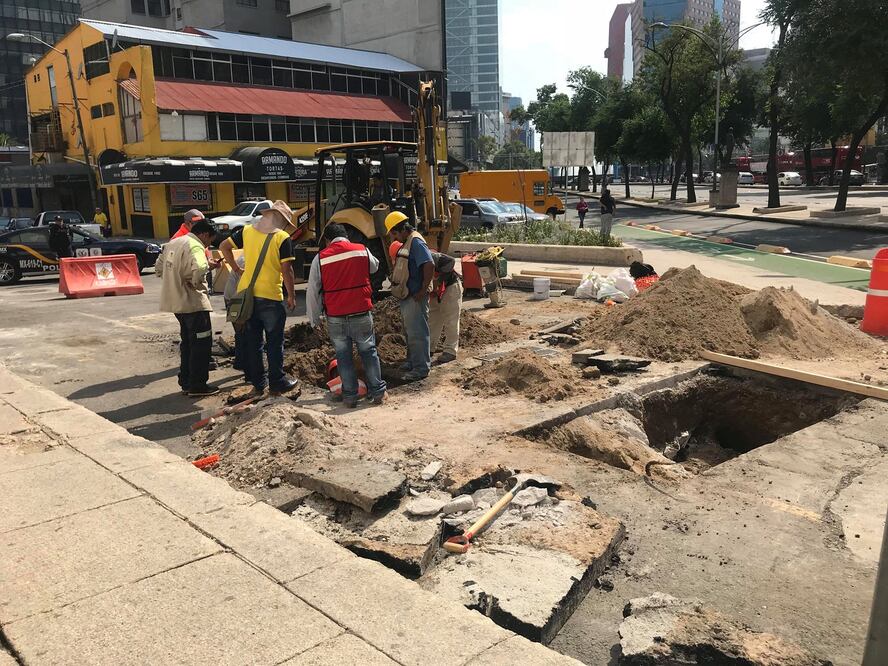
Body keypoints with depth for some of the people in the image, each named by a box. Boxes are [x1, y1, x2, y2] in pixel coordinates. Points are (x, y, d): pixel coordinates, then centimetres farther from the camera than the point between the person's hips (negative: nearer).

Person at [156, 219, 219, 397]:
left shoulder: (172, 244, 13)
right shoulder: (195, 246, -16)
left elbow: (159, 269, 20)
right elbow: (199, 268, -35)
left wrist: (175, 281, 15)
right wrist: (196, 284, -16)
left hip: (176, 301, 9)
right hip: (193, 302, -9)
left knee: (187, 342, 19)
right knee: (201, 343, 1)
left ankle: (186, 382, 26)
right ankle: (197, 386, 5)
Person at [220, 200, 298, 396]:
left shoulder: (247, 231, 6)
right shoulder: (282, 238, -9)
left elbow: (224, 246, 11)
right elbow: (286, 270, -11)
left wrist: (236, 269, 16)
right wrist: (292, 296, -3)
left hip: (246, 293, 5)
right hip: (270, 297, -5)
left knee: (253, 341, 13)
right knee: (274, 343, 7)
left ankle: (258, 382, 20)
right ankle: (277, 382, 13)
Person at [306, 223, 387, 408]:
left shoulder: (320, 258, -1)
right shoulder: (362, 250, 1)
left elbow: (312, 292, 1)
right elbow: (374, 266, 23)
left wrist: (314, 319, 10)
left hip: (335, 318, 0)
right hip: (361, 314, 1)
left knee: (343, 356, 11)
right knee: (368, 352, 13)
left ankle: (350, 396, 15)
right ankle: (378, 392, 18)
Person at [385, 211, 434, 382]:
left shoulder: (416, 242, -18)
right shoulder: (407, 242, 13)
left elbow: (429, 266, -27)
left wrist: (423, 291, -24)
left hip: (416, 297, -10)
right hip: (407, 296, 10)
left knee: (417, 332, -4)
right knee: (410, 331, 20)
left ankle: (421, 368, 3)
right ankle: (413, 362, 33)